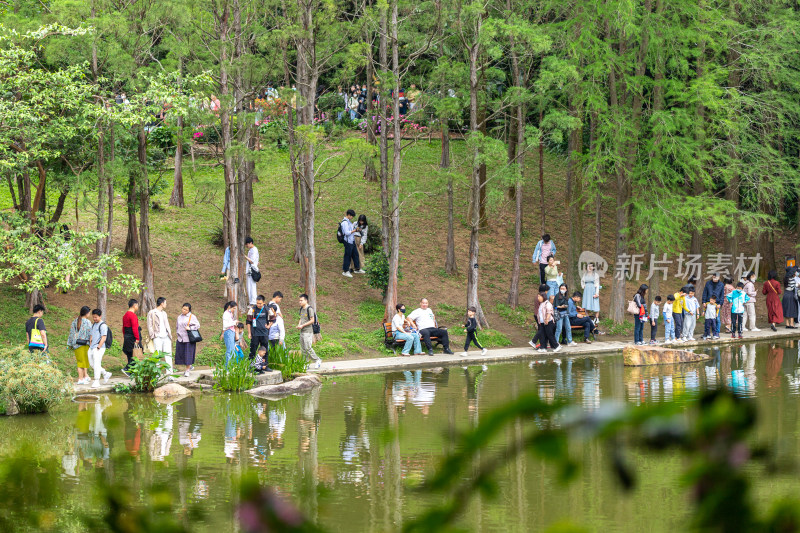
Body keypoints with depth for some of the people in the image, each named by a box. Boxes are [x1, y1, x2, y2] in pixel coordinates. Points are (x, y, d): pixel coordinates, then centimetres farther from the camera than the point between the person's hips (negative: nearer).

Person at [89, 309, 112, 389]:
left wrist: (98, 347, -17)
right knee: (92, 365, 10)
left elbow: (103, 338, -13)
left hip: (99, 348, -9)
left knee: (96, 364, -10)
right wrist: (90, 344, 14)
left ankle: (96, 381, -7)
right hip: (91, 348, 9)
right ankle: (105, 374, 24)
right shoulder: (94, 325, 18)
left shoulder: (103, 325, -8)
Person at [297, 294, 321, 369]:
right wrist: (298, 325, 5)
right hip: (302, 332, 8)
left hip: (308, 331, -8)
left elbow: (312, 320, -14)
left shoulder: (309, 309, -12)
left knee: (308, 348, -10)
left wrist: (302, 325, -15)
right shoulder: (301, 309, 14)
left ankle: (317, 360, 5)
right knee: (303, 349, 7)